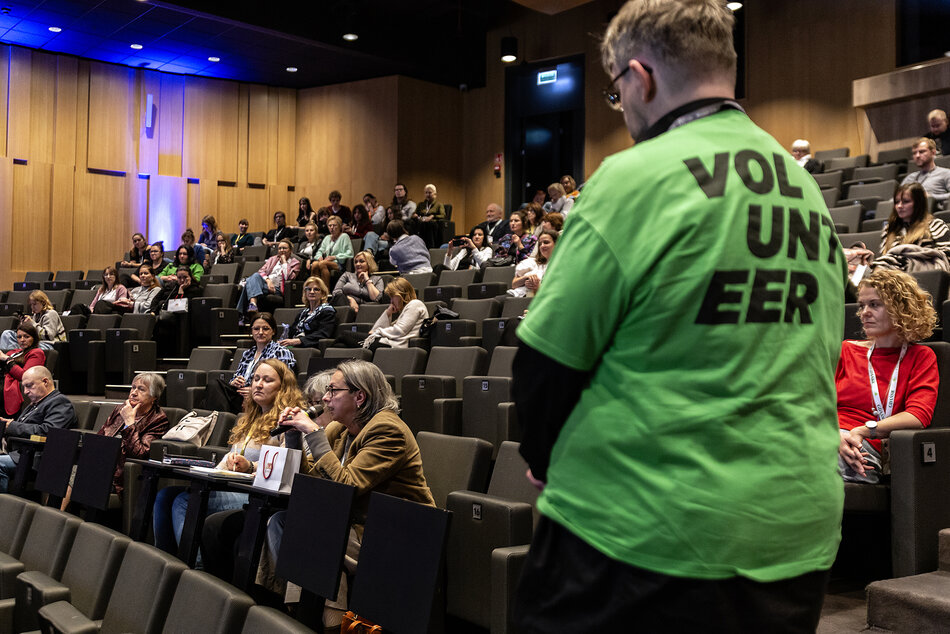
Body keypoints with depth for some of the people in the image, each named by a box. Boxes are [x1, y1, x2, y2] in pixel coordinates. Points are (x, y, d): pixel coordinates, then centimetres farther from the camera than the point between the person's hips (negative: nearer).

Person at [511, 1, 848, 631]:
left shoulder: (636, 178, -15)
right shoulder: (810, 191, 7)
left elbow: (547, 360, -13)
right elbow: (818, 360, 15)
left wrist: (548, 463, 7)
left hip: (648, 539, -7)